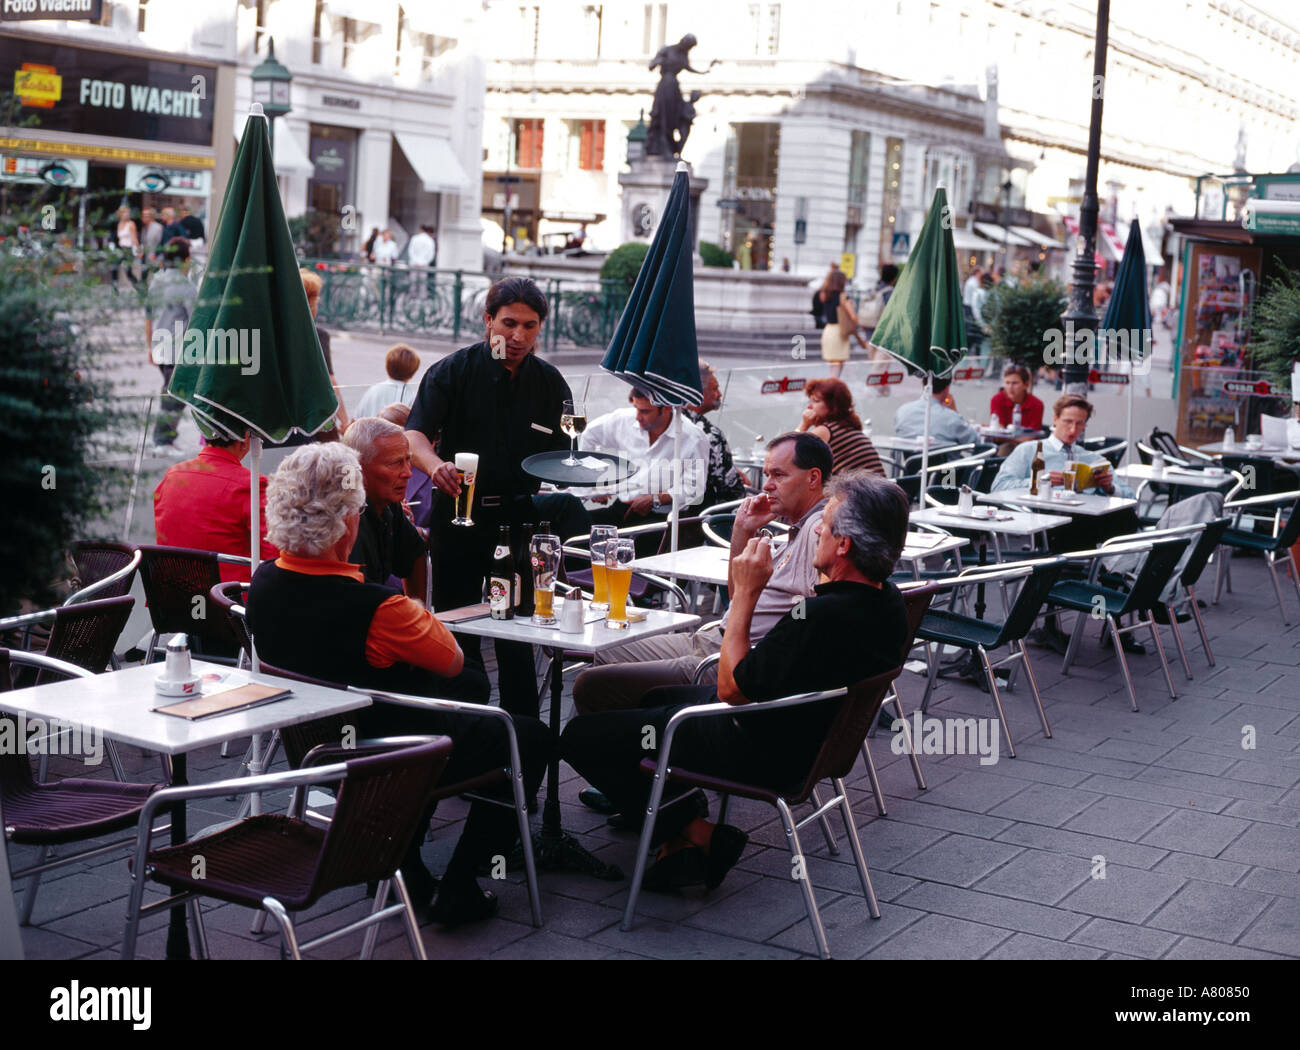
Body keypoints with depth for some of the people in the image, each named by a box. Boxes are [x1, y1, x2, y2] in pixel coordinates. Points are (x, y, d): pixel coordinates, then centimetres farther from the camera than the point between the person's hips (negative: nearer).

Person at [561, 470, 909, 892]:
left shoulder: (823, 616, -35)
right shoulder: (887, 600, -6)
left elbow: (731, 688, -23)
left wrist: (747, 592, -19)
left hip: (760, 753, -10)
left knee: (579, 736, -2)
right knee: (650, 697, 30)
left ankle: (697, 833, 1)